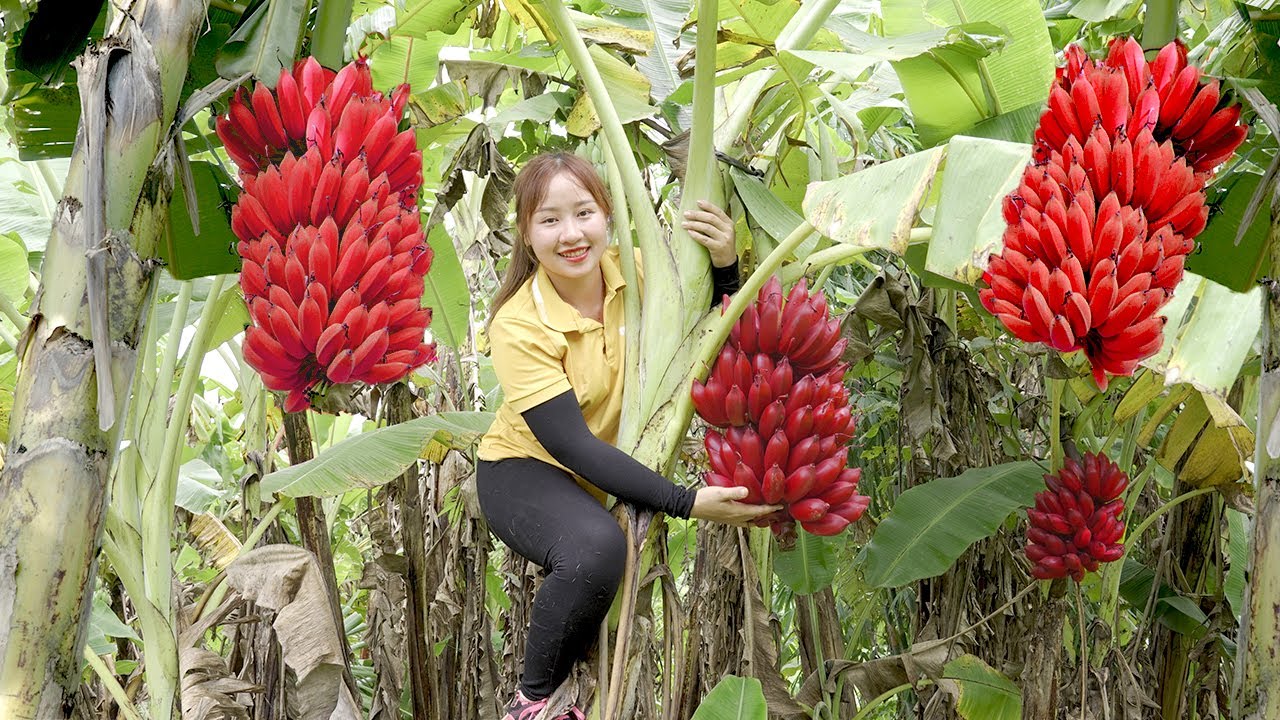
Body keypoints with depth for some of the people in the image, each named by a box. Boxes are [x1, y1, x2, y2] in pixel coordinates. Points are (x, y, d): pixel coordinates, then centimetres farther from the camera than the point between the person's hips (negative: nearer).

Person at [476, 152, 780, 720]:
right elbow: (572, 445, -28)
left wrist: (724, 263, -21)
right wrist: (687, 503, -34)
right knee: (596, 547, -35)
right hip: (525, 469, -6)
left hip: (615, 469, 6)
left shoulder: (631, 272, -12)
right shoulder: (519, 326, -25)